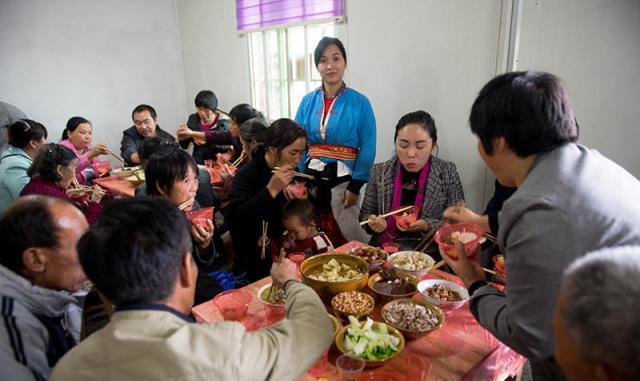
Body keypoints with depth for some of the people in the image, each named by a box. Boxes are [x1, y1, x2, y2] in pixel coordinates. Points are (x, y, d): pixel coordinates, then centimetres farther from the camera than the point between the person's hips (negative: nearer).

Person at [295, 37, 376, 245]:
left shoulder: (360, 102, -5)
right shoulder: (308, 101, 4)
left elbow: (367, 148, -7)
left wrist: (355, 186, -12)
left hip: (343, 179, -3)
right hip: (311, 177, 3)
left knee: (345, 238, 4)